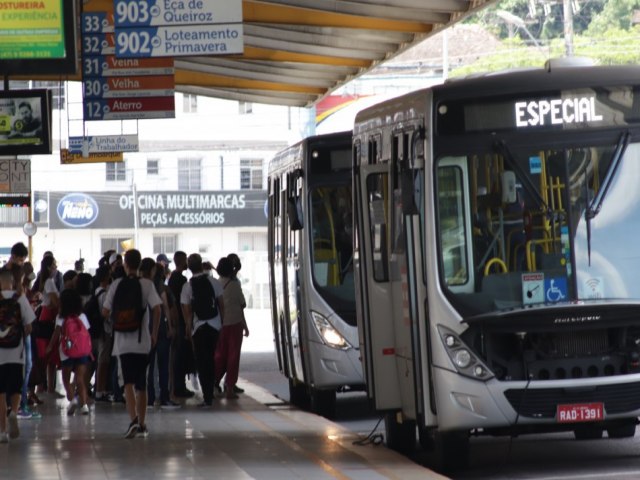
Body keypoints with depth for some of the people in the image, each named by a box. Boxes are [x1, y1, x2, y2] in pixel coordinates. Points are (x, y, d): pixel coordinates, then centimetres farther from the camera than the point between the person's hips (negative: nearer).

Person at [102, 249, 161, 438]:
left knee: (129, 382, -5)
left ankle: (133, 419, -25)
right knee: (141, 384, 12)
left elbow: (105, 311, 2)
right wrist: (154, 334, 1)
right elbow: (156, 309, -11)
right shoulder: (146, 284, -2)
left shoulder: (117, 284, 0)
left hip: (123, 340, -1)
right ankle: (142, 425, 18)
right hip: (142, 341, 1)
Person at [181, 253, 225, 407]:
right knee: (211, 360, 17)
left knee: (201, 362, 3)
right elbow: (221, 304, 0)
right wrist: (223, 322, 9)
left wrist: (188, 329, 5)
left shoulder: (187, 286, -6)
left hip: (198, 327, -2)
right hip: (215, 325, 2)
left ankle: (207, 397, -4)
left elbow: (186, 311, -5)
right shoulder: (213, 282, -2)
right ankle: (210, 393, 21)